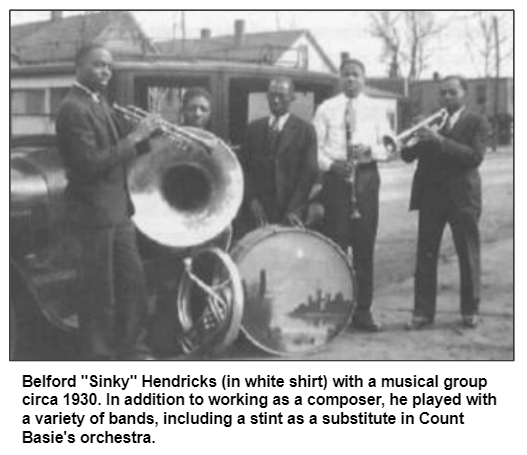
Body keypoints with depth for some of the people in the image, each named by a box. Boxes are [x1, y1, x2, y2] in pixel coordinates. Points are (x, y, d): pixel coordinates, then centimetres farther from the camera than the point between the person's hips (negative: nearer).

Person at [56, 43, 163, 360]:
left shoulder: (101, 103, 13)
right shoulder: (74, 109, -16)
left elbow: (118, 151, 15)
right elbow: (90, 163, -24)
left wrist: (145, 133, -3)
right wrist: (133, 138, -22)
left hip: (118, 209, 9)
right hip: (94, 211, -9)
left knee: (134, 281, 14)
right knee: (100, 292, 1)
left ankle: (129, 349, 26)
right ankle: (99, 356, 14)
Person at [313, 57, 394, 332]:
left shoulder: (376, 109, 11)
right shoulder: (326, 109, 8)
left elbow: (388, 146, 6)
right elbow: (314, 146, 3)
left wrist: (370, 150, -14)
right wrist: (330, 164, -14)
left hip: (366, 177, 1)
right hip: (335, 177, -1)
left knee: (365, 247, 2)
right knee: (335, 245, -3)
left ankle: (363, 310, 8)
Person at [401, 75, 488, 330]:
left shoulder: (476, 123, 3)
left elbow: (475, 156, -14)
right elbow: (408, 156, 7)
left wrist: (441, 141, -21)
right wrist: (416, 140, -14)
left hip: (462, 196, -3)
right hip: (430, 195, 3)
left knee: (468, 256, 3)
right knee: (425, 256, 0)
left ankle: (470, 311, 15)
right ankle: (423, 312, 4)